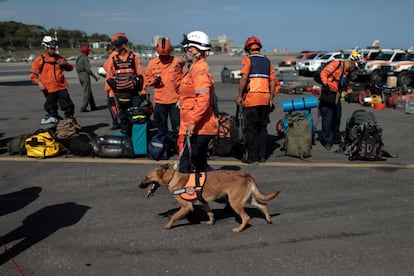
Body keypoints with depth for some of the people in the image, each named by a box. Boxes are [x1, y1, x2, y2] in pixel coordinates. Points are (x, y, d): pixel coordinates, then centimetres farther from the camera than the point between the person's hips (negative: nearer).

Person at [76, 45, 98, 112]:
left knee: (89, 92, 14)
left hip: (80, 76, 9)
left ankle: (93, 107, 18)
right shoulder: (85, 58, -12)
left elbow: (77, 69, 17)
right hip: (85, 75, -9)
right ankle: (83, 108, -8)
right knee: (87, 93, -5)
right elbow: (88, 69, -19)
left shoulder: (78, 58, 15)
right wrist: (94, 76, -11)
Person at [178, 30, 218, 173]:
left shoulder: (200, 70, -15)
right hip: (198, 127, 10)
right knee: (200, 164, 15)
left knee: (186, 166, -8)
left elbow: (203, 99, -25)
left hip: (197, 128, -10)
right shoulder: (193, 68, 17)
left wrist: (193, 122, -27)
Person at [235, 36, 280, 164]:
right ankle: (262, 155, 15)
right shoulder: (267, 61, 15)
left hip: (251, 98, -5)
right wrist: (271, 98, 16)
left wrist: (239, 95, -10)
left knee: (251, 129, 1)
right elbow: (273, 81, 11)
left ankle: (252, 157, 2)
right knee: (262, 128, 13)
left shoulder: (247, 59, -1)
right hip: (265, 98, 5)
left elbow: (244, 78, -14)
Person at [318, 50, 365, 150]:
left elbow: (346, 85, 25)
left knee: (337, 117, 16)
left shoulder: (348, 72, 14)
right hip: (327, 96, -8)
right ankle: (327, 141, -1)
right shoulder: (336, 64, -11)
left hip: (336, 97, 8)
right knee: (328, 118, -7)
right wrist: (325, 84, -27)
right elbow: (323, 73, -16)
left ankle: (336, 138, 31)